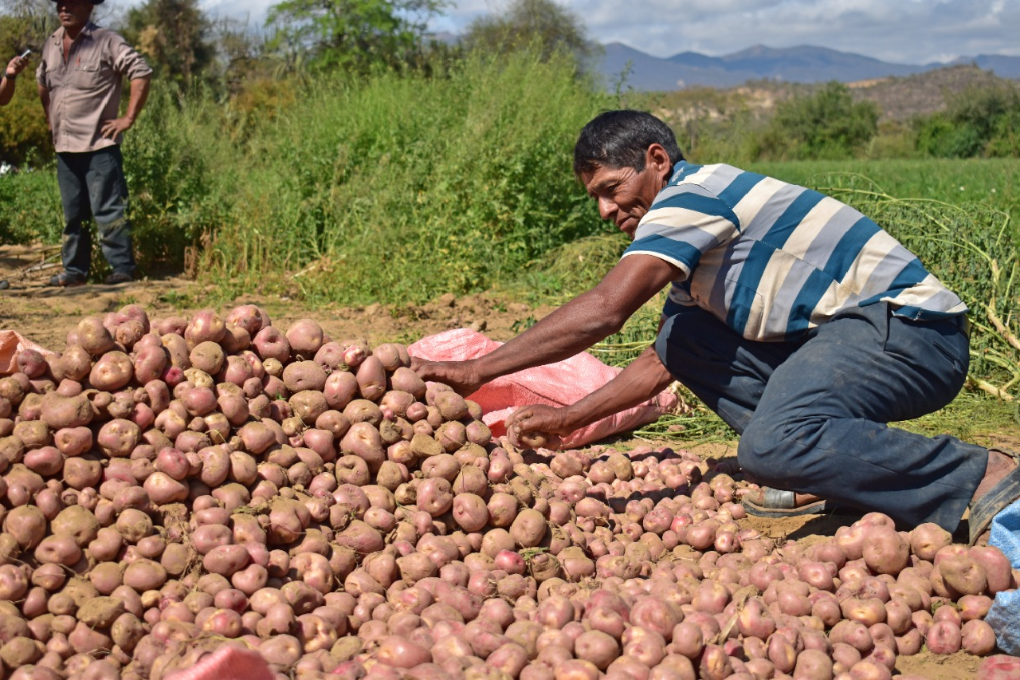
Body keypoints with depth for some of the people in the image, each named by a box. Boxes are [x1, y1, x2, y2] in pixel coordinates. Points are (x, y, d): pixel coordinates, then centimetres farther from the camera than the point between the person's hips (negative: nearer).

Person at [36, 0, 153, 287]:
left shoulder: (107, 42, -9)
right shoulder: (51, 44, 11)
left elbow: (142, 73, -13)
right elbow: (42, 82, 29)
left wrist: (128, 118, -13)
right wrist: (51, 118, 20)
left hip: (99, 145, -7)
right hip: (64, 147, 7)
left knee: (107, 211, -6)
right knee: (71, 214, 12)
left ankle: (122, 267, 0)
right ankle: (74, 270, 19)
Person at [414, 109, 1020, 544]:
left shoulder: (692, 194, -11)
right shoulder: (694, 226, 20)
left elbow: (603, 311, -23)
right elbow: (662, 363, 25)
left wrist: (477, 370, -19)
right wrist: (568, 418, 16)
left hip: (912, 328, -10)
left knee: (771, 446, -33)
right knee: (685, 334, 9)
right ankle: (822, 471, 3)